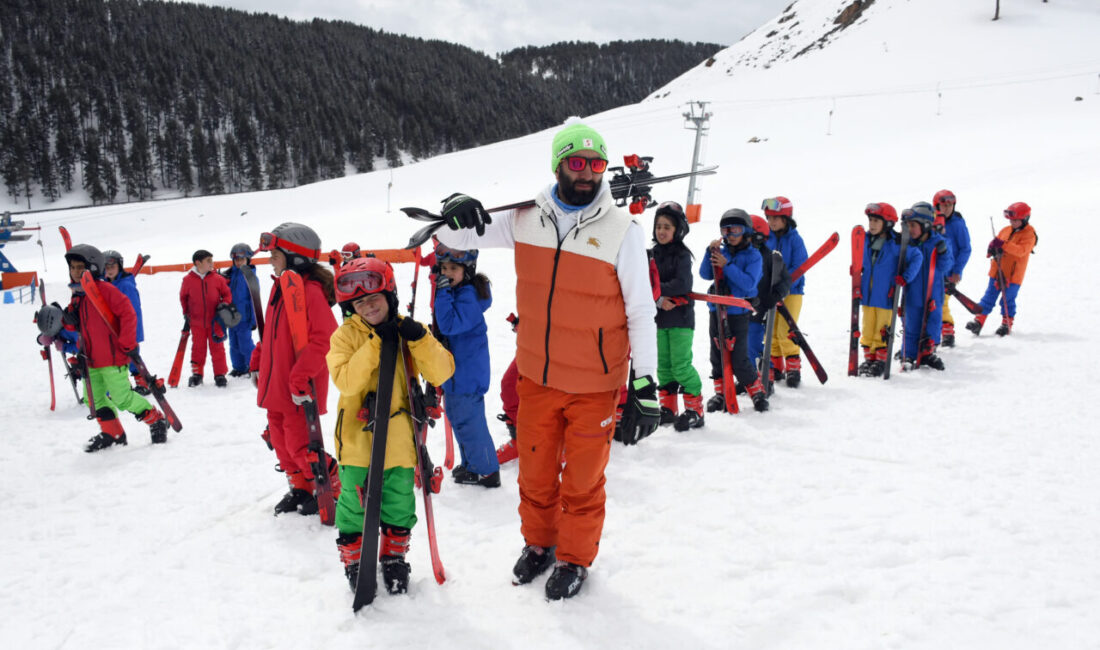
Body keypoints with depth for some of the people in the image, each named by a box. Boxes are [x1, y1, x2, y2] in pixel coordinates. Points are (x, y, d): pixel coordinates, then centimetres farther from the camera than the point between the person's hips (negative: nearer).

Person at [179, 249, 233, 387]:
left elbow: (227, 294, 6)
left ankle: (220, 375, 15)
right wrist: (186, 314, 7)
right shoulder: (188, 280, -5)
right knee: (198, 348, 11)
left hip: (215, 321, 0)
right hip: (196, 322, 0)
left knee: (217, 348, 5)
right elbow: (183, 297, 9)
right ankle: (196, 374, 24)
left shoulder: (217, 278, -4)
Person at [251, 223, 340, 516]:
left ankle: (334, 490, 15)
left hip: (299, 390, -9)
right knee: (281, 440, 16)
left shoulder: (312, 291, -20)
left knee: (300, 444, -3)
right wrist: (257, 362, 22)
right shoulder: (279, 287, 10)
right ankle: (301, 489, 33)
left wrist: (302, 376, -29)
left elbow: (324, 338, -27)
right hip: (275, 385, 9)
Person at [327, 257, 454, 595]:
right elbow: (345, 381, -22)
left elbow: (442, 373, -10)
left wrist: (420, 340, -23)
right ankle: (354, 562, 29)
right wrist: (376, 344, -26)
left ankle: (393, 559, 34)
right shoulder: (346, 335, -6)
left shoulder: (408, 331, -1)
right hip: (357, 439, -1)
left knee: (399, 506, 12)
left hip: (398, 441, 2)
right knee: (354, 505, 8)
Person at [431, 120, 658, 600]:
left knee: (583, 480, 10)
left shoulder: (622, 231, -11)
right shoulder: (525, 219, -2)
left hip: (594, 385, -3)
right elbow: (455, 238, 8)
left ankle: (574, 559, 33)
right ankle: (538, 543, 43)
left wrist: (645, 389, -11)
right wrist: (458, 212, -17)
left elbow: (642, 314, -8)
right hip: (537, 377, 3)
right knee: (535, 471, 18)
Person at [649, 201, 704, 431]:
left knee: (681, 365, -8)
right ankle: (668, 408, 21)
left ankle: (695, 410, 2)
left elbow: (682, 284, -18)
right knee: (663, 364, 10)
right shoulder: (652, 254, 9)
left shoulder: (682, 254, -6)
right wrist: (659, 299, -15)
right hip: (659, 318, 6)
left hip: (680, 318, -6)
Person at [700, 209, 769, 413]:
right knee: (717, 355, 10)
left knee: (739, 359, -5)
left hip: (739, 313, -4)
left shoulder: (753, 256, -4)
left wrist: (727, 265, -21)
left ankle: (757, 392, 13)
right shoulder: (721, 252, 7)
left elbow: (749, 283, -16)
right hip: (717, 310, 5)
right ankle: (720, 393, 23)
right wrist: (710, 252, -12)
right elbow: (705, 274, 0)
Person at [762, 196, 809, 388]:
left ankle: (793, 367, 2)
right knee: (770, 330, 8)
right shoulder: (766, 237, 1)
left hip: (791, 291, -4)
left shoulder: (795, 239, -10)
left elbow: (799, 267, -13)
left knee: (785, 331, -10)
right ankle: (776, 366, 21)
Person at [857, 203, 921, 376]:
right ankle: (869, 358, 22)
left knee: (883, 329, 2)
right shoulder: (866, 240, 5)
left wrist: (905, 277, -13)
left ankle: (881, 360, 14)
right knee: (867, 328, 11)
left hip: (886, 295, -5)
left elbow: (916, 257, -7)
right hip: (867, 294, 5)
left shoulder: (897, 243, -12)